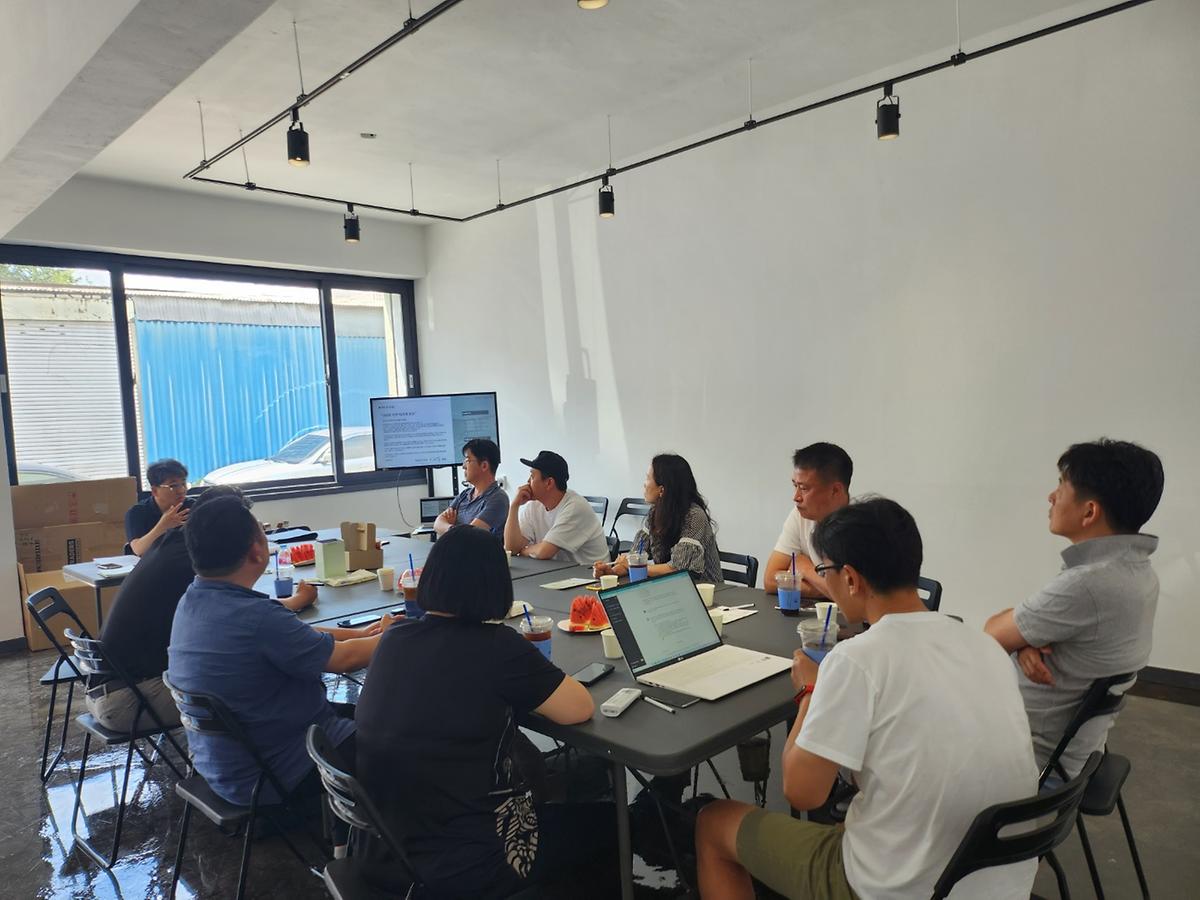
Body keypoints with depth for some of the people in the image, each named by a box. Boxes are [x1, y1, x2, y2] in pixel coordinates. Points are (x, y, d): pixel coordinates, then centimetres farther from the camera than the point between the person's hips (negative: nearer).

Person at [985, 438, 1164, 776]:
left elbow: (993, 634, -20)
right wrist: (1027, 642, -14)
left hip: (1037, 756, -8)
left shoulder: (1088, 585, -33)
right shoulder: (1136, 569, -2)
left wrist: (1021, 641, 1)